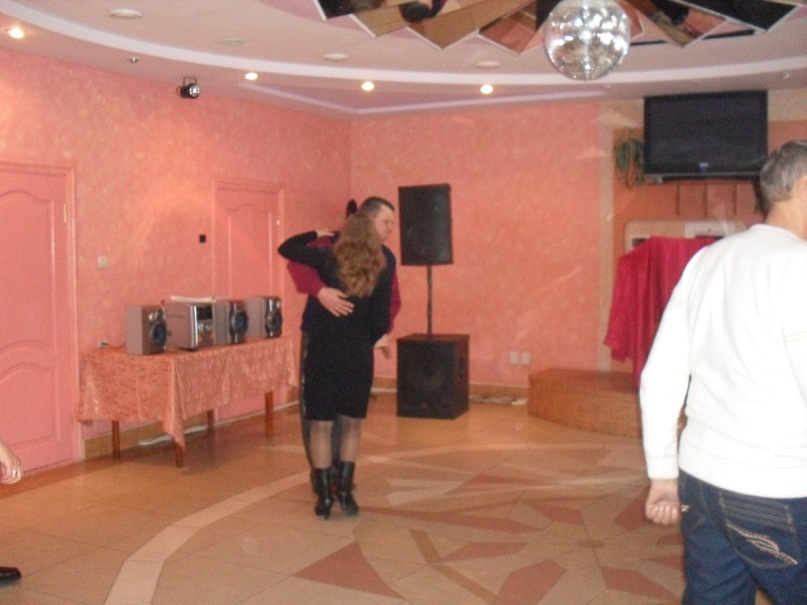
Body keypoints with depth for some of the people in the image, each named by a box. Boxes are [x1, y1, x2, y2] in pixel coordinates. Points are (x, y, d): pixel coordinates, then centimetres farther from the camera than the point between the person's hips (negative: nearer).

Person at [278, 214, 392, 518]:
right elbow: (381, 322, -5)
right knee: (352, 424, 16)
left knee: (321, 426, 9)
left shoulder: (328, 260, -4)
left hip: (323, 356, -1)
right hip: (358, 359, 1)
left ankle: (324, 496, 10)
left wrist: (317, 234, 16)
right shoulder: (381, 274, -3)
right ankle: (344, 490, 11)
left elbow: (285, 248, 5)